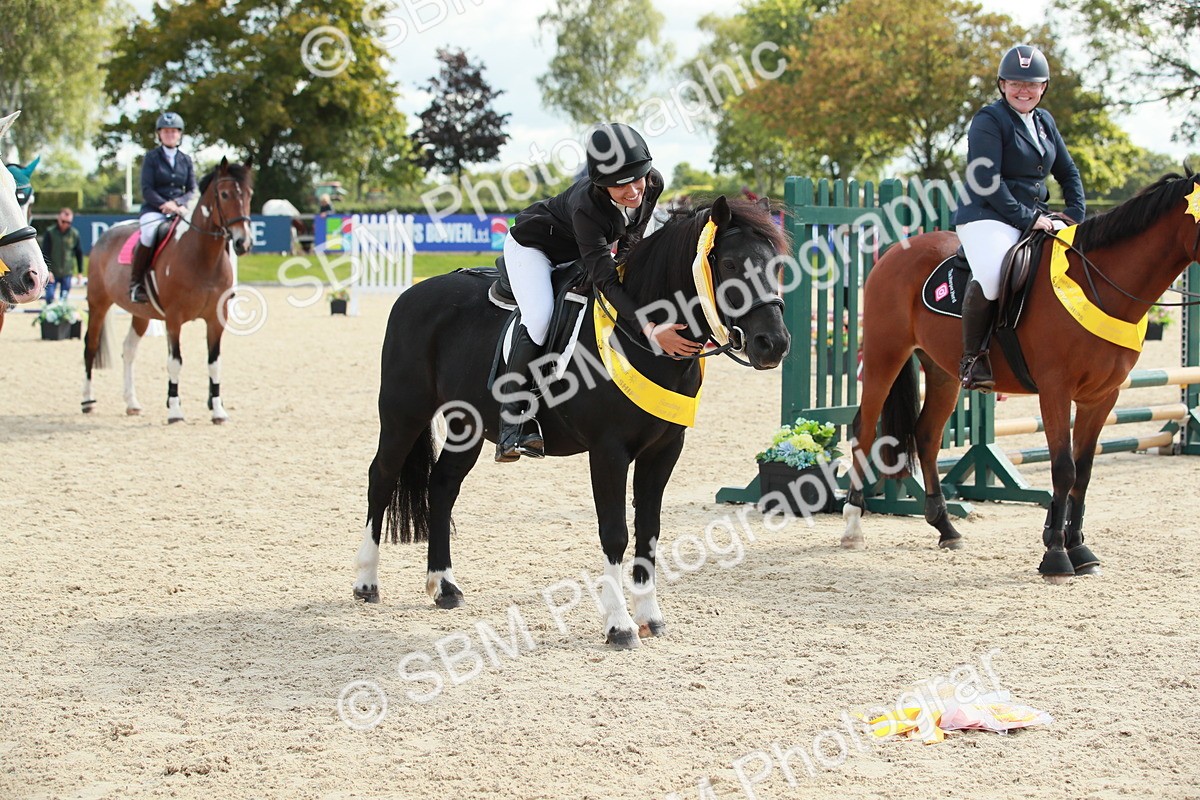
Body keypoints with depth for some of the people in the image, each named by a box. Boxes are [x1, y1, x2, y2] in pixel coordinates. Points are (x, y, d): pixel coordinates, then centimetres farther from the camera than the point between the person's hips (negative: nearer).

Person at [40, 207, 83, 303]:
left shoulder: (74, 234, 0)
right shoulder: (50, 232, -6)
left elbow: (79, 253, 8)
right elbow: (45, 253, -7)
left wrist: (80, 272, 7)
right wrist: (47, 270, -14)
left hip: (67, 273, 2)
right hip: (52, 273, -2)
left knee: (64, 299, 6)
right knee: (50, 296, -6)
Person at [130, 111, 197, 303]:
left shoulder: (186, 160, 14)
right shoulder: (152, 157, 4)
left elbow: (192, 190, 8)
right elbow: (147, 190, -4)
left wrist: (177, 203, -12)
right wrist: (164, 204, -20)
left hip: (180, 208, 3)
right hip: (154, 209, -3)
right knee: (149, 234, -36)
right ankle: (135, 283, -24)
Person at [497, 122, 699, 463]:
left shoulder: (653, 184, -25)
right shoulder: (587, 206, -42)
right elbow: (604, 279, -45)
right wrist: (650, 330, -53)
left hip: (579, 253, 8)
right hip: (532, 246, -8)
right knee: (539, 319, -26)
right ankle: (511, 423, -26)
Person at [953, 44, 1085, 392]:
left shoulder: (1044, 121, 18)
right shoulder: (989, 121, -6)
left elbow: (1068, 173, 24)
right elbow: (987, 182, -15)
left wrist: (1075, 214, 8)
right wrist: (1026, 218, -17)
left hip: (1035, 219, 8)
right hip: (988, 218, -8)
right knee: (991, 276, -36)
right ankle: (971, 359, -18)